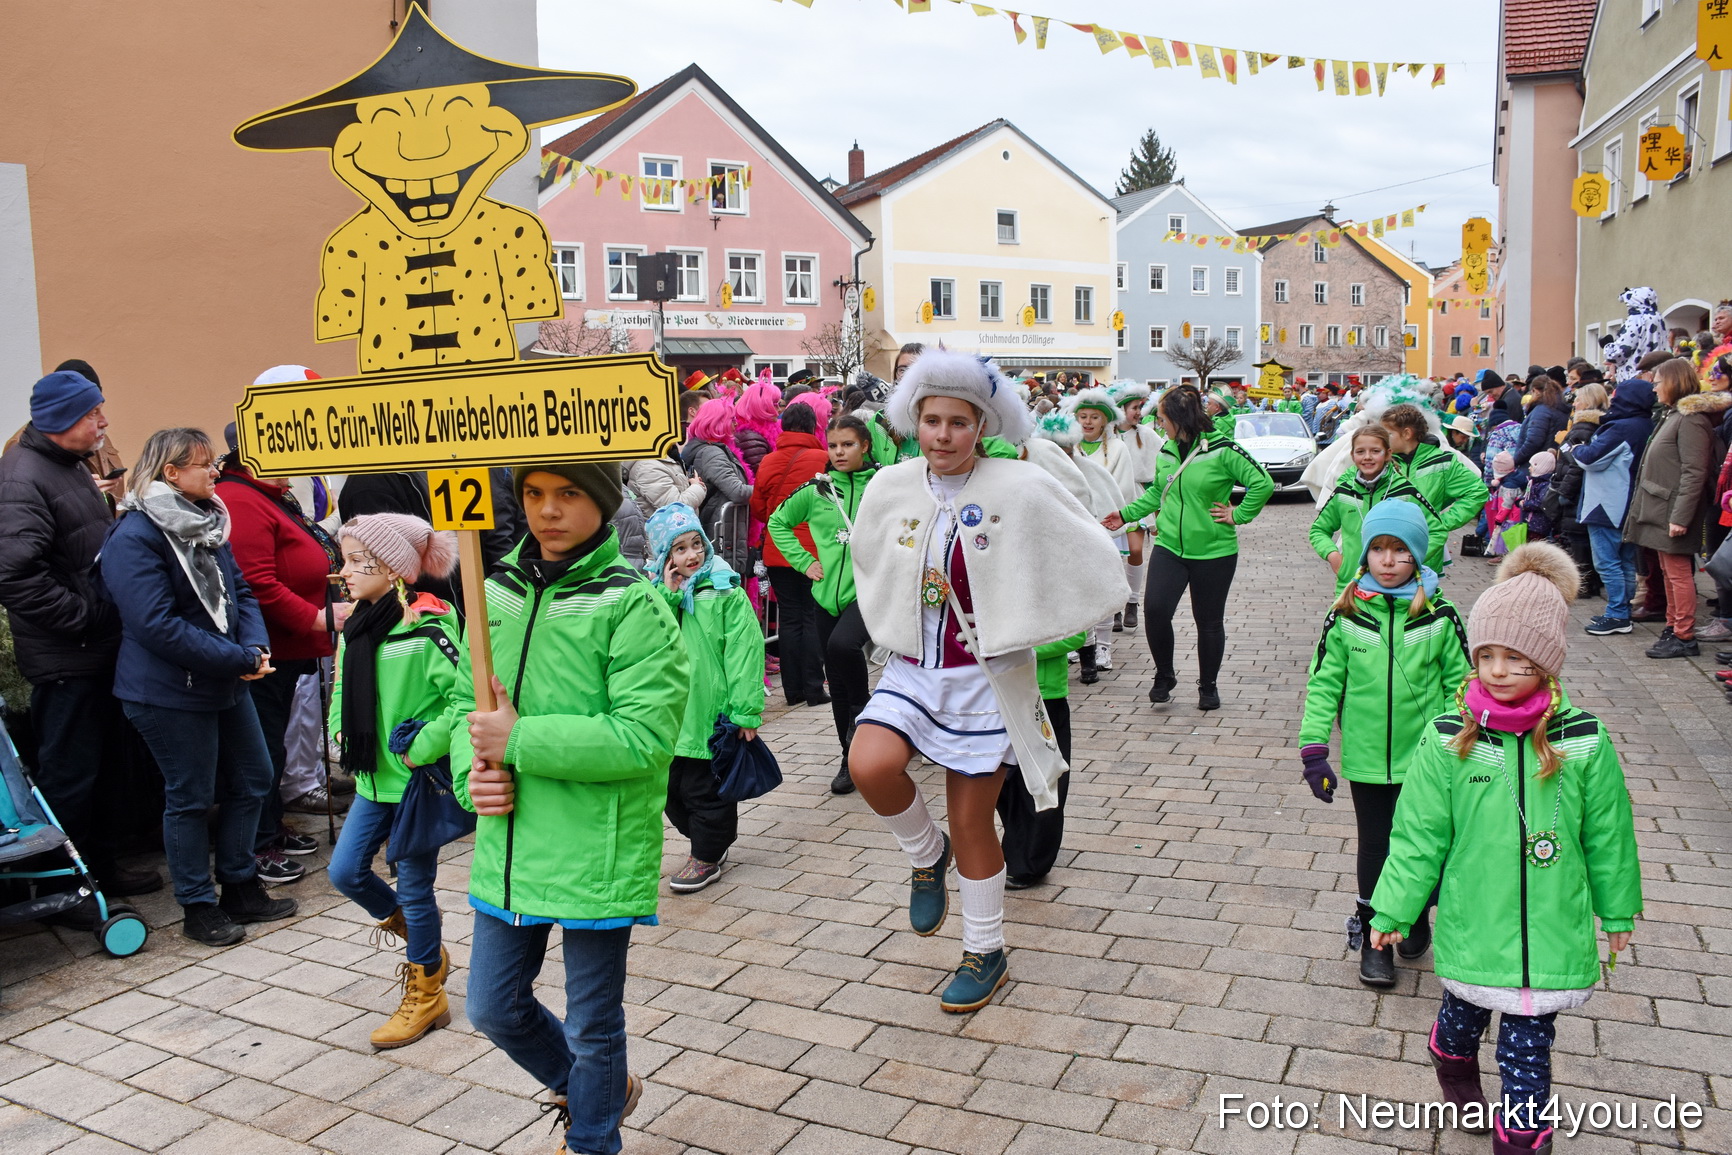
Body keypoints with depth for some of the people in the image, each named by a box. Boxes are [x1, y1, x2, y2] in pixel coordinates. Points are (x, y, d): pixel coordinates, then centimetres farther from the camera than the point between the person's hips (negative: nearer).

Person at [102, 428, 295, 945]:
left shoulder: (208, 523, 9)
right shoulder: (135, 537, -18)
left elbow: (239, 591, 10)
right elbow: (157, 625, -25)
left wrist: (256, 645, -9)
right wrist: (240, 659, -22)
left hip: (226, 683, 8)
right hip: (171, 693, -8)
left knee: (253, 780, 15)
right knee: (190, 798, 4)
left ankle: (241, 888, 30)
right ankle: (199, 908, 20)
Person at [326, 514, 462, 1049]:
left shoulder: (428, 629, -19)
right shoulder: (356, 628, 6)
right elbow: (343, 691, 21)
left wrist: (420, 749, -22)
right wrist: (341, 733, 7)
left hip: (419, 781, -8)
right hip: (373, 778, 8)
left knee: (413, 889, 3)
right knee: (345, 871, 11)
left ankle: (425, 994, 23)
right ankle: (425, 947, 33)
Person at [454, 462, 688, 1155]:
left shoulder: (632, 604, -14)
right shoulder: (498, 592, 5)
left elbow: (644, 733, -22)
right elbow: (467, 704, 12)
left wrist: (519, 742, -21)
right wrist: (472, 771, -9)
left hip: (597, 854, -6)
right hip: (509, 847, 6)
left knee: (592, 1022, 12)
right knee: (492, 1007, 20)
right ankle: (597, 1090, 47)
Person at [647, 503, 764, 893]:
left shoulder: (726, 591, -8)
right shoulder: (658, 591, 6)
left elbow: (744, 650, -11)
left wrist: (746, 711, -15)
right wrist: (669, 594, -14)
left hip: (710, 711, -5)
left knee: (704, 788, 4)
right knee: (672, 788, 16)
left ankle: (706, 857, 23)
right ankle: (712, 837, 36)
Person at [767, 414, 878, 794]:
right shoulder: (816, 490, 4)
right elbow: (777, 522, 16)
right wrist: (804, 561, 7)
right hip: (828, 592, 4)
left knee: (842, 644, -32)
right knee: (838, 684, 9)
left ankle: (862, 708, -3)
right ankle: (851, 761, 25)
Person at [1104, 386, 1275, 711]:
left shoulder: (1222, 450, -12)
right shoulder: (1166, 451, 6)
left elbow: (1263, 483, -12)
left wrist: (1238, 515, -11)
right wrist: (1126, 514, 14)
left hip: (1213, 551, -4)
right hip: (1169, 546, 4)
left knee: (1209, 621, 8)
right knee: (1155, 608, -13)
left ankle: (1208, 686, 28)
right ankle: (1164, 676, 10)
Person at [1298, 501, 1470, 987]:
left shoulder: (1439, 616, -5)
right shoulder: (1345, 615, -6)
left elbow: (1459, 684, 2)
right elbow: (1323, 683, -2)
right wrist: (1313, 748, -6)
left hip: (1425, 759, 0)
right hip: (1367, 759, 0)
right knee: (1375, 848, 11)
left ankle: (1415, 917, 39)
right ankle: (1373, 937, 27)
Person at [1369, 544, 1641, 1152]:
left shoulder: (1584, 741, -9)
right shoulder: (1447, 738, -11)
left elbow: (1608, 835, 4)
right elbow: (1418, 835, -4)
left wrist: (1618, 911, 14)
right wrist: (1393, 910, 1)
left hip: (1550, 929, -1)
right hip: (1471, 924, 1)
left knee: (1527, 1048, 6)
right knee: (1463, 1016, 22)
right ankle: (1455, 1072, 53)